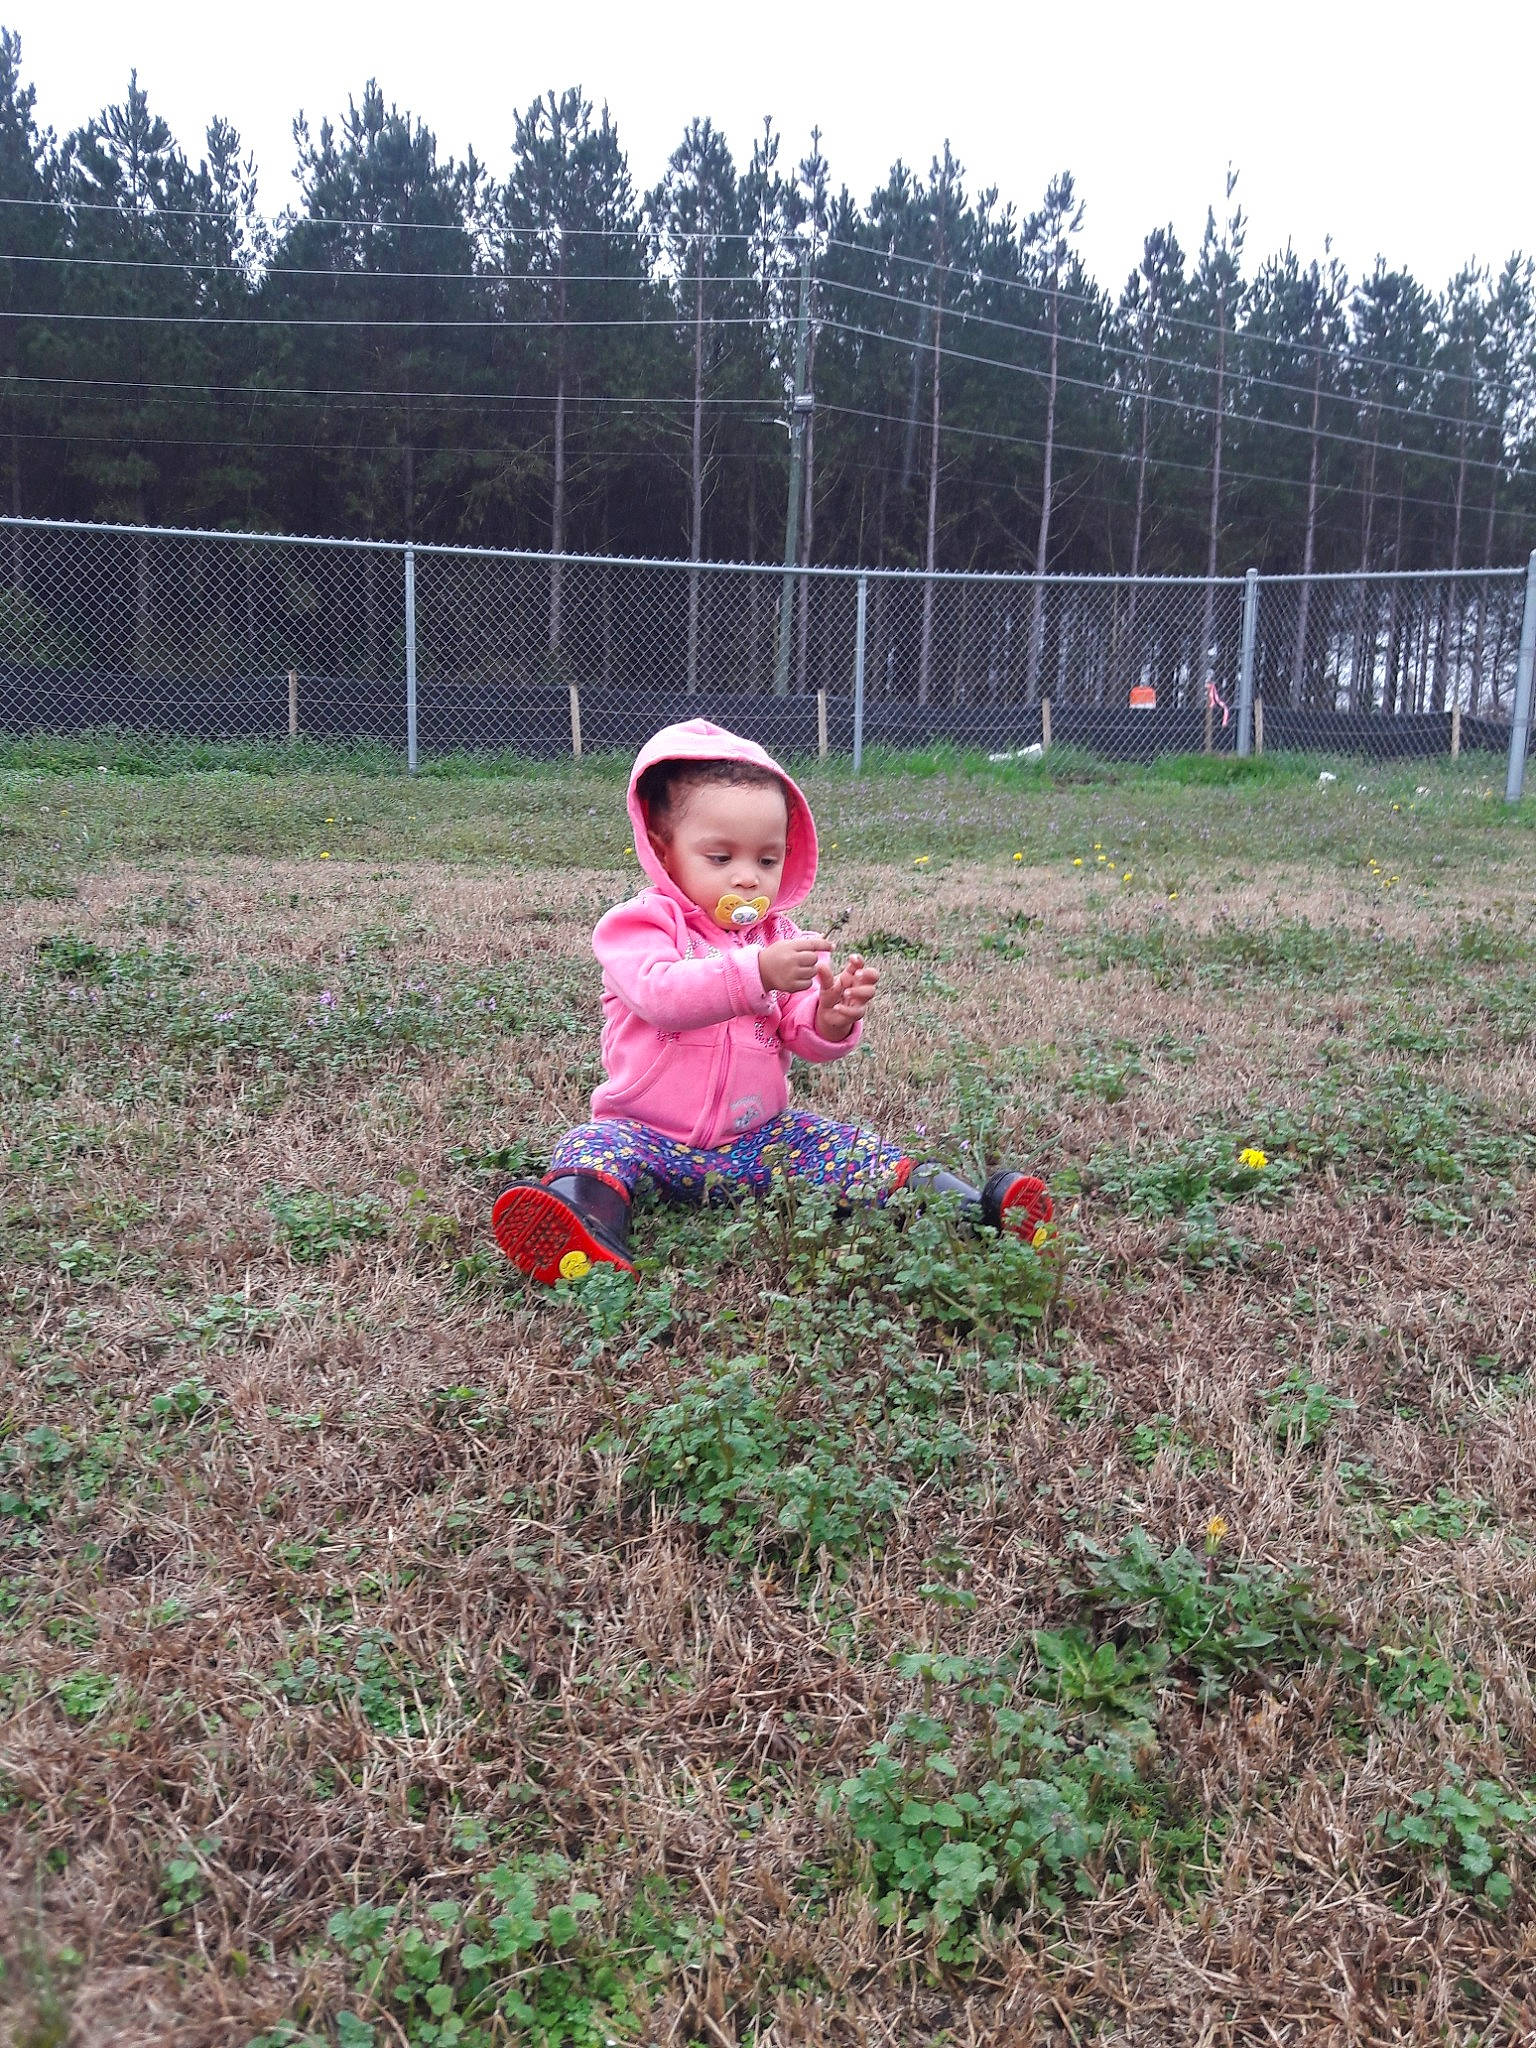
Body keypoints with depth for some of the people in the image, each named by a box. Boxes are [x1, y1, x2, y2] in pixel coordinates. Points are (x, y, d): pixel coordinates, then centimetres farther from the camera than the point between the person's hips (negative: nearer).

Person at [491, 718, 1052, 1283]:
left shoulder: (780, 935, 8)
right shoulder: (640, 924, -6)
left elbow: (804, 1039, 1)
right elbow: (659, 992, -28)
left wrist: (833, 1019, -25)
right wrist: (757, 972, -41)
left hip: (760, 1136, 4)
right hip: (651, 1136, -4)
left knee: (848, 1149, -12)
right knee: (594, 1145, -31)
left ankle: (965, 1203, -15)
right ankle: (591, 1219, -58)